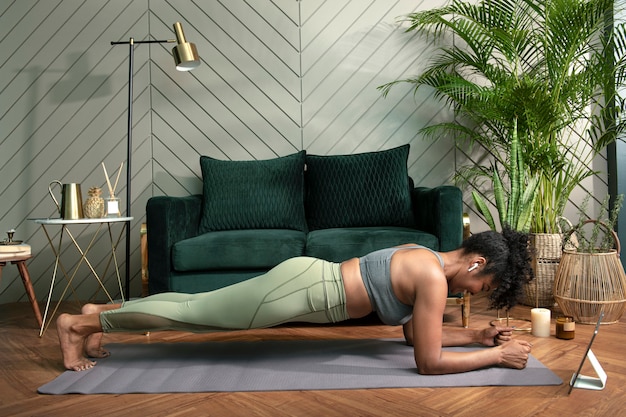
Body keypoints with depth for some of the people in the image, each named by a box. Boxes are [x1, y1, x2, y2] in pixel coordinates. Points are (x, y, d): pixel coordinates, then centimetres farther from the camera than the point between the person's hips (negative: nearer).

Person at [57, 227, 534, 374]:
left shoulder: (425, 258, 12)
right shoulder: (433, 276, -16)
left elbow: (416, 331, 20)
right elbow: (430, 361, -13)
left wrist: (478, 335, 17)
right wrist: (497, 356, -4)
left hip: (303, 276, 8)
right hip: (300, 288, -8)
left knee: (197, 308, 17)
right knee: (192, 312, 3)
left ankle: (99, 311, 31)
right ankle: (79, 324, 18)